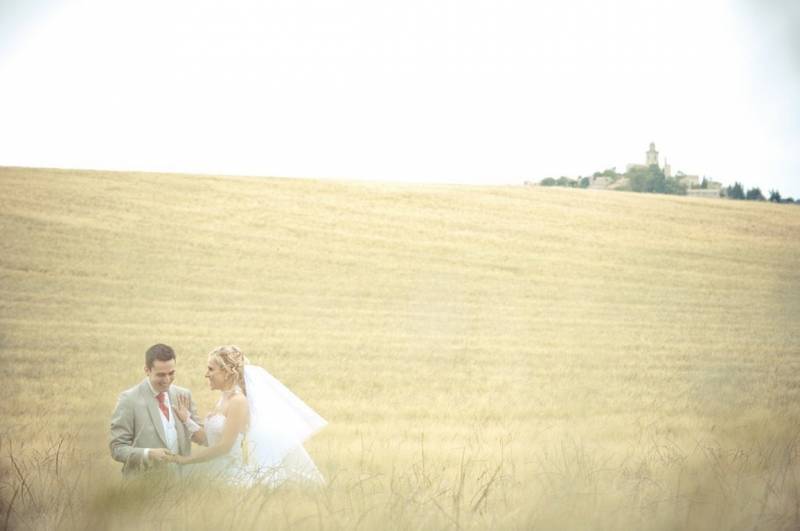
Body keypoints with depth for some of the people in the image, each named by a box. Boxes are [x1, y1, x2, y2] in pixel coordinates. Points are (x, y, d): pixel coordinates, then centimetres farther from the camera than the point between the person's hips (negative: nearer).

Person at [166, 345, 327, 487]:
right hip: (222, 472, 8)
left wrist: (185, 459, -14)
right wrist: (187, 419, 3)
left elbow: (224, 446, -19)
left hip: (237, 475, -8)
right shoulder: (225, 399, 12)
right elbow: (210, 439, 10)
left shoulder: (237, 401, -15)